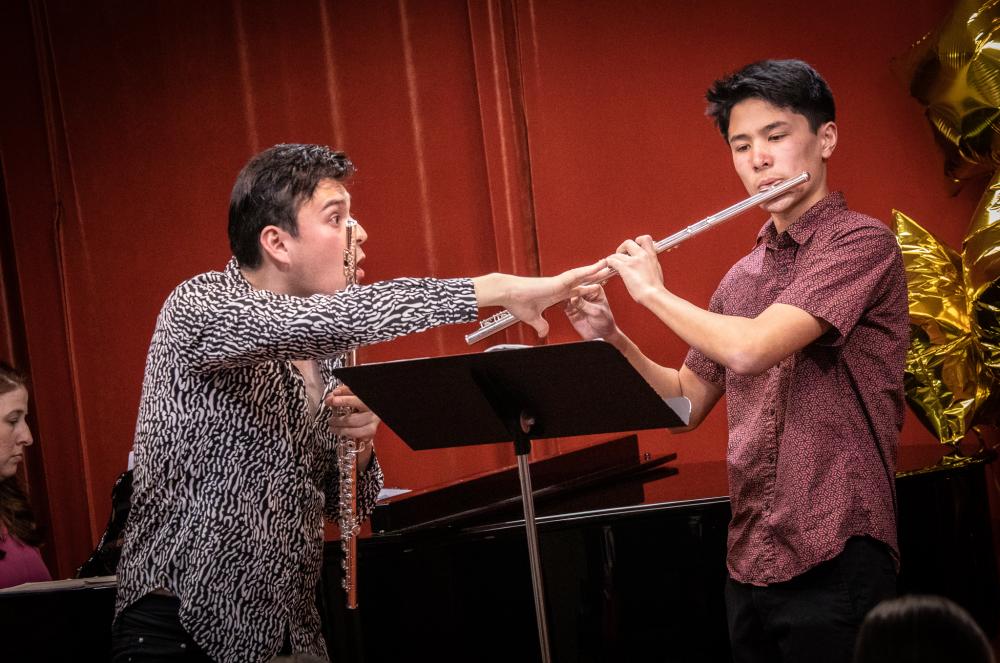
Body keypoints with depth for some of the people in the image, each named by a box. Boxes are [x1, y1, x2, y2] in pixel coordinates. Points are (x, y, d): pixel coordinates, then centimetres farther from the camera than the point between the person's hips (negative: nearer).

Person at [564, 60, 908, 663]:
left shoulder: (861, 242, -11)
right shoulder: (742, 278, 13)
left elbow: (749, 350, -23)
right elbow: (687, 404, 20)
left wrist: (652, 291, -8)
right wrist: (609, 336, 6)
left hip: (835, 562, -7)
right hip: (749, 565, 7)